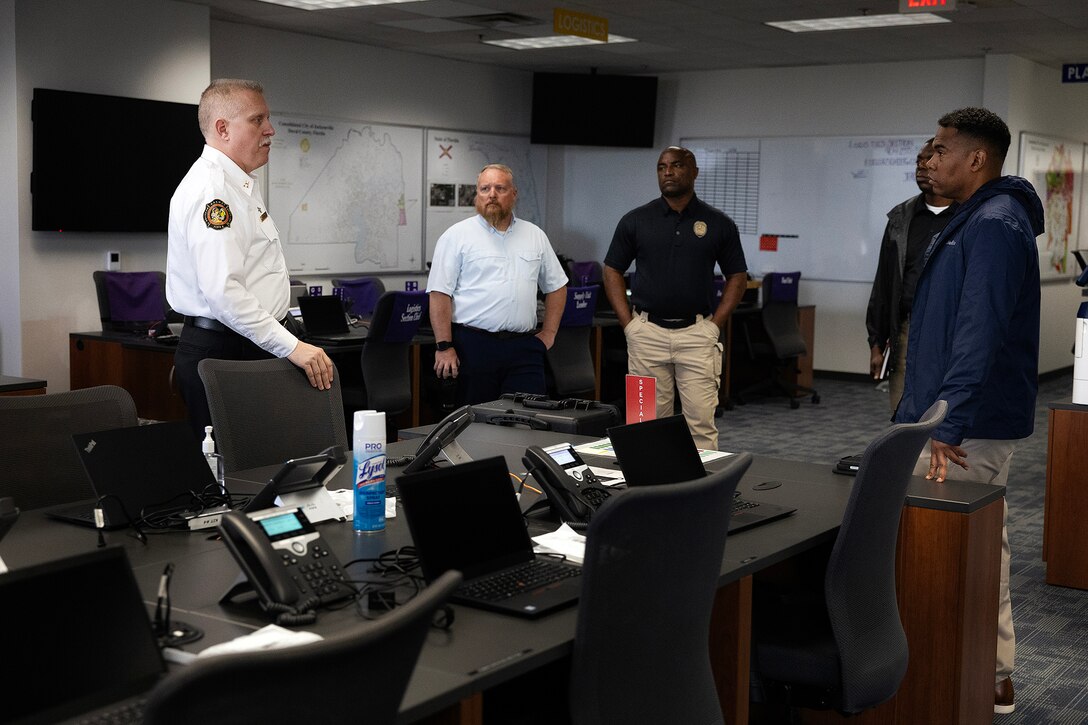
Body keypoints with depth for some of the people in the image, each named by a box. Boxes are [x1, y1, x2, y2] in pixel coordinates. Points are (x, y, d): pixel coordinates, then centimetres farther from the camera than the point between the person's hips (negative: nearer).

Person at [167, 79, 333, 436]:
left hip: (251, 347, 10)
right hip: (224, 352, -10)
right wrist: (292, 347, -26)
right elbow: (224, 292, -26)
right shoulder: (211, 189, -16)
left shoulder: (240, 184, 18)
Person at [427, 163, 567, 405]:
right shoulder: (457, 236, 0)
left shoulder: (535, 235, 13)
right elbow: (439, 294, -4)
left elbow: (556, 287, 21)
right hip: (473, 346, -3)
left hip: (523, 349, 3)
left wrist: (548, 334, 11)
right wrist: (444, 347, -11)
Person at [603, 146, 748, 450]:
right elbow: (612, 271, 8)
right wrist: (628, 323, 0)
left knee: (701, 422, -1)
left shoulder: (718, 223, 2)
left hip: (697, 333, -1)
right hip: (647, 332, 1)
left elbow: (737, 276, 9)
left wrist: (715, 324, -1)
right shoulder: (635, 220, 3)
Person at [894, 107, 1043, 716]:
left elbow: (979, 335, -27)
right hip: (957, 417, 11)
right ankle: (991, 675, 27)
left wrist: (948, 425, -30)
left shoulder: (995, 226, -18)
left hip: (972, 429, -11)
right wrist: (923, 413, 23)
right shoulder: (977, 220, 15)